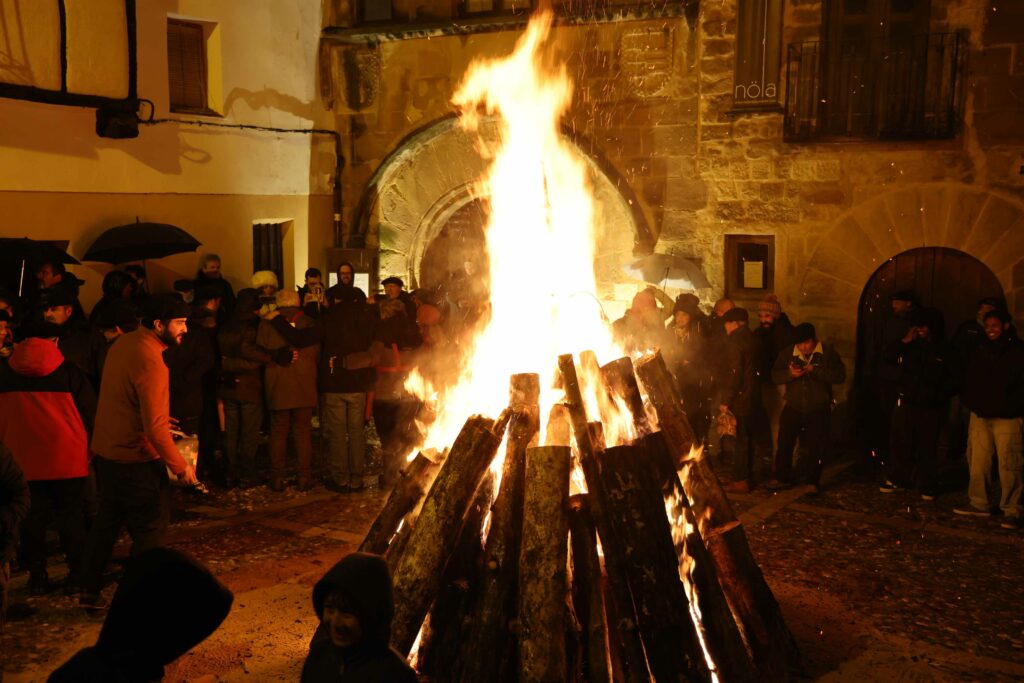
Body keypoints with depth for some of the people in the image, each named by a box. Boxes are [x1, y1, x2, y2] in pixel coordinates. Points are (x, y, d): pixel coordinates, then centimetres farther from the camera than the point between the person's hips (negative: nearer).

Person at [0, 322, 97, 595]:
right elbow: (90, 414, 0)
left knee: (32, 518, 10)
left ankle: (36, 575, 14)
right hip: (67, 459, -2)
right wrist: (90, 447, 13)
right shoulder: (69, 372, -5)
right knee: (70, 515, 7)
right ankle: (77, 573, 10)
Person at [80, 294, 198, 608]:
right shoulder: (150, 361, -24)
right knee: (150, 530, 4)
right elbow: (155, 426, -26)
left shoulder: (123, 344, 4)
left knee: (107, 523, 21)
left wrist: (160, 421, 20)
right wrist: (180, 466, -17)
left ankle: (89, 590, 31)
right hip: (136, 460, -9)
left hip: (106, 452, 9)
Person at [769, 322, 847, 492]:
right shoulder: (787, 353, 5)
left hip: (818, 410, -2)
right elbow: (775, 375, 1)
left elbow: (840, 376, -14)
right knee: (784, 442, -1)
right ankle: (783, 478, 12)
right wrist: (789, 373, -19)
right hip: (793, 407, 2)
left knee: (816, 446, 1)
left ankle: (812, 481, 14)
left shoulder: (828, 353, -3)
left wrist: (815, 370, -23)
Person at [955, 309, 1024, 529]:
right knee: (979, 462, 7)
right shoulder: (982, 351, 13)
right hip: (981, 416, 5)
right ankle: (979, 504, 18)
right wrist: (971, 402, 9)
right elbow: (971, 381, 21)